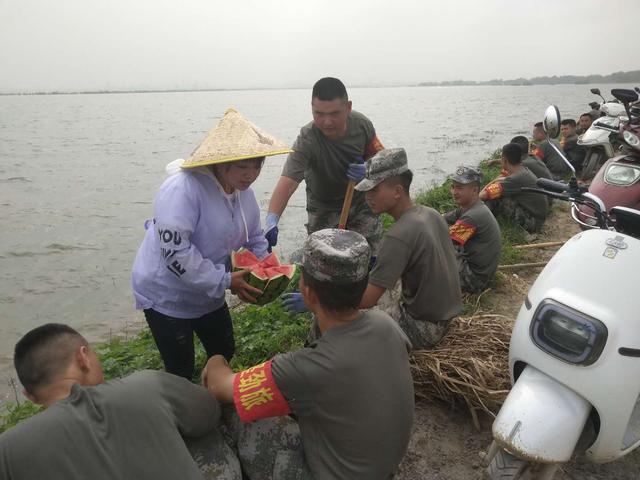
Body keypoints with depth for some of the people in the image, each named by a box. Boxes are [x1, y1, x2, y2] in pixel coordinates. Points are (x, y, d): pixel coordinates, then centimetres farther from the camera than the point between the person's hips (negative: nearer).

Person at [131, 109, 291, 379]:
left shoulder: (243, 192, -3)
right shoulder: (183, 190, -30)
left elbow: (254, 239, 8)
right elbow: (175, 251, -34)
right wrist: (225, 281, -31)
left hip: (208, 294, 8)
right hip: (166, 296, -7)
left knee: (224, 353, 22)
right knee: (181, 372, 3)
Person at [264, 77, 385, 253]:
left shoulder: (362, 123, -19)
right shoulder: (307, 140, -31)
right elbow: (287, 183, -42)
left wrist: (368, 169, -26)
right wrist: (271, 220, -58)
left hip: (361, 201, 3)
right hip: (324, 208, -3)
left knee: (372, 258, 9)